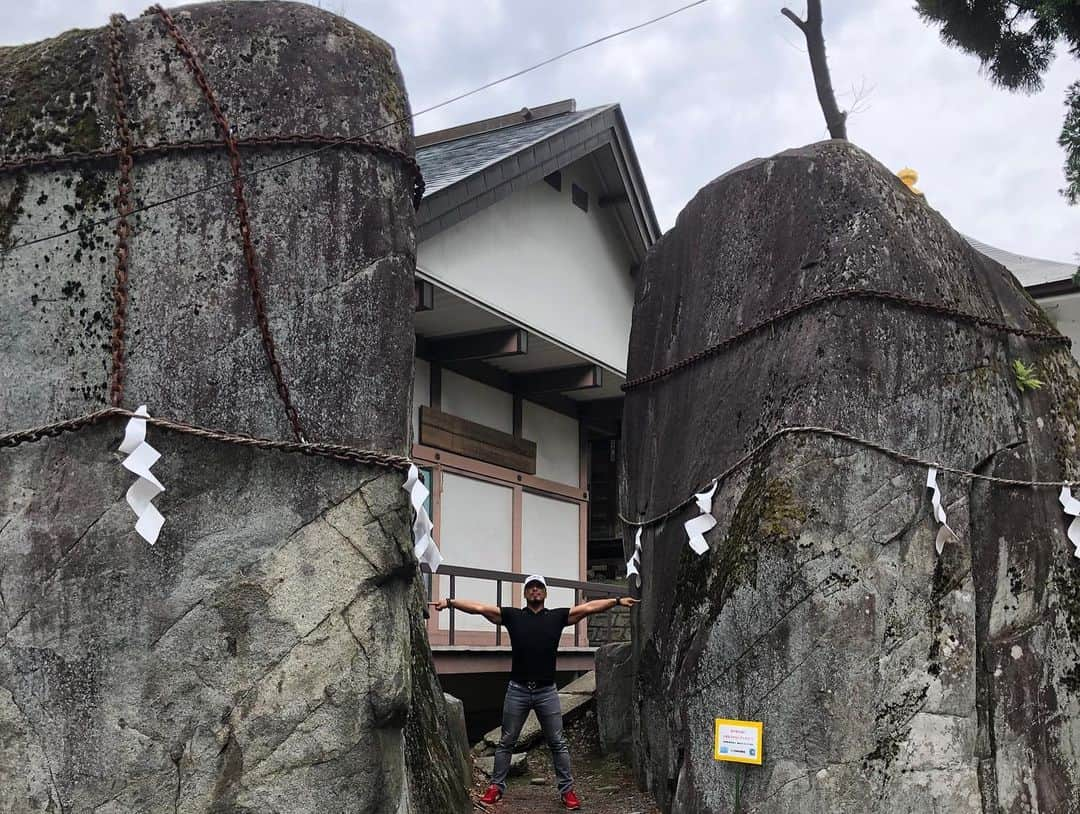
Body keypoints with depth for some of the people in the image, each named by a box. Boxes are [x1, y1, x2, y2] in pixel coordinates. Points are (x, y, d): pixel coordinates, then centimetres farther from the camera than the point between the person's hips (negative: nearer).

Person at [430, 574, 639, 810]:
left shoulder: (557, 616, 4)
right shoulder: (512, 615, 3)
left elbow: (589, 607, 0)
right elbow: (479, 608, -4)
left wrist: (617, 601, -7)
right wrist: (449, 602, -11)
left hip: (547, 691, 0)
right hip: (517, 690, 0)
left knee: (558, 743, 6)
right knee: (506, 742, 10)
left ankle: (567, 789, 15)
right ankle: (496, 786, 21)